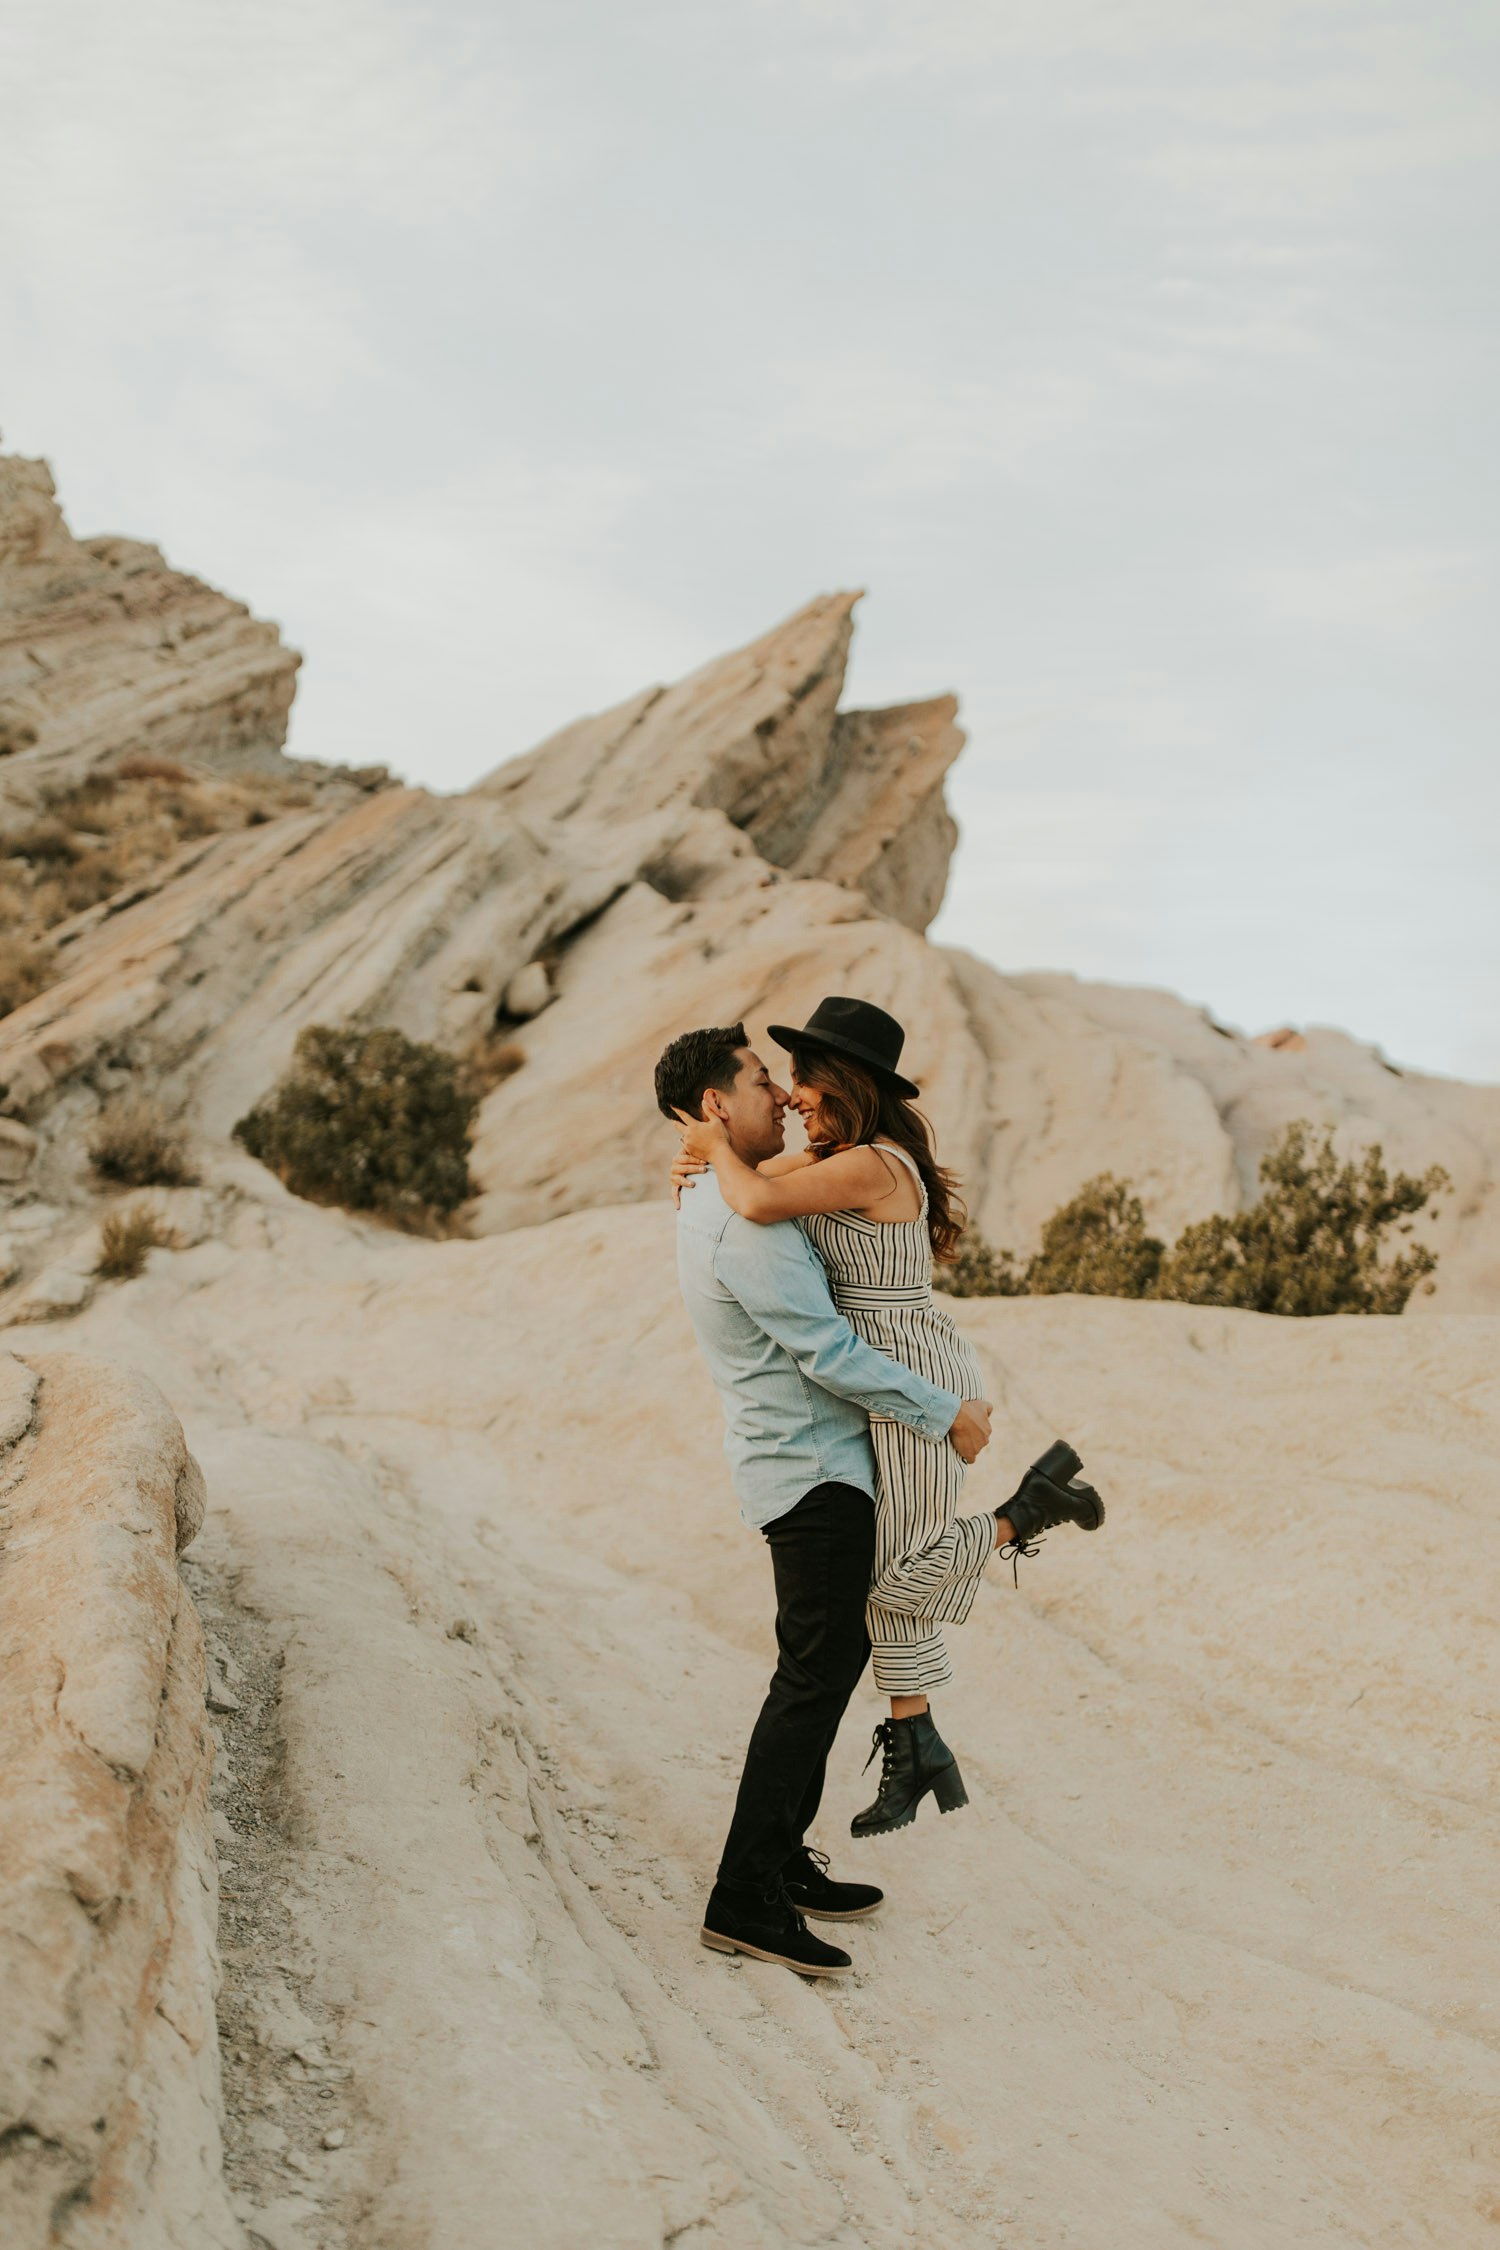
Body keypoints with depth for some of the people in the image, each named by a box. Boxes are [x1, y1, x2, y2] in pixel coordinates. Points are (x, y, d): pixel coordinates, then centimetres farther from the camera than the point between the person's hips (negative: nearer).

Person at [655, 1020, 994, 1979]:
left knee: (837, 1654, 17)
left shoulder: (712, 1199, 10)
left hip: (810, 1463, 10)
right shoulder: (746, 1225, -22)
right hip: (815, 1472, -10)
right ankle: (745, 1899, -7)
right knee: (815, 1673, -8)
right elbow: (830, 1353, -22)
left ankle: (782, 1860, 24)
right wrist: (946, 1414, -14)